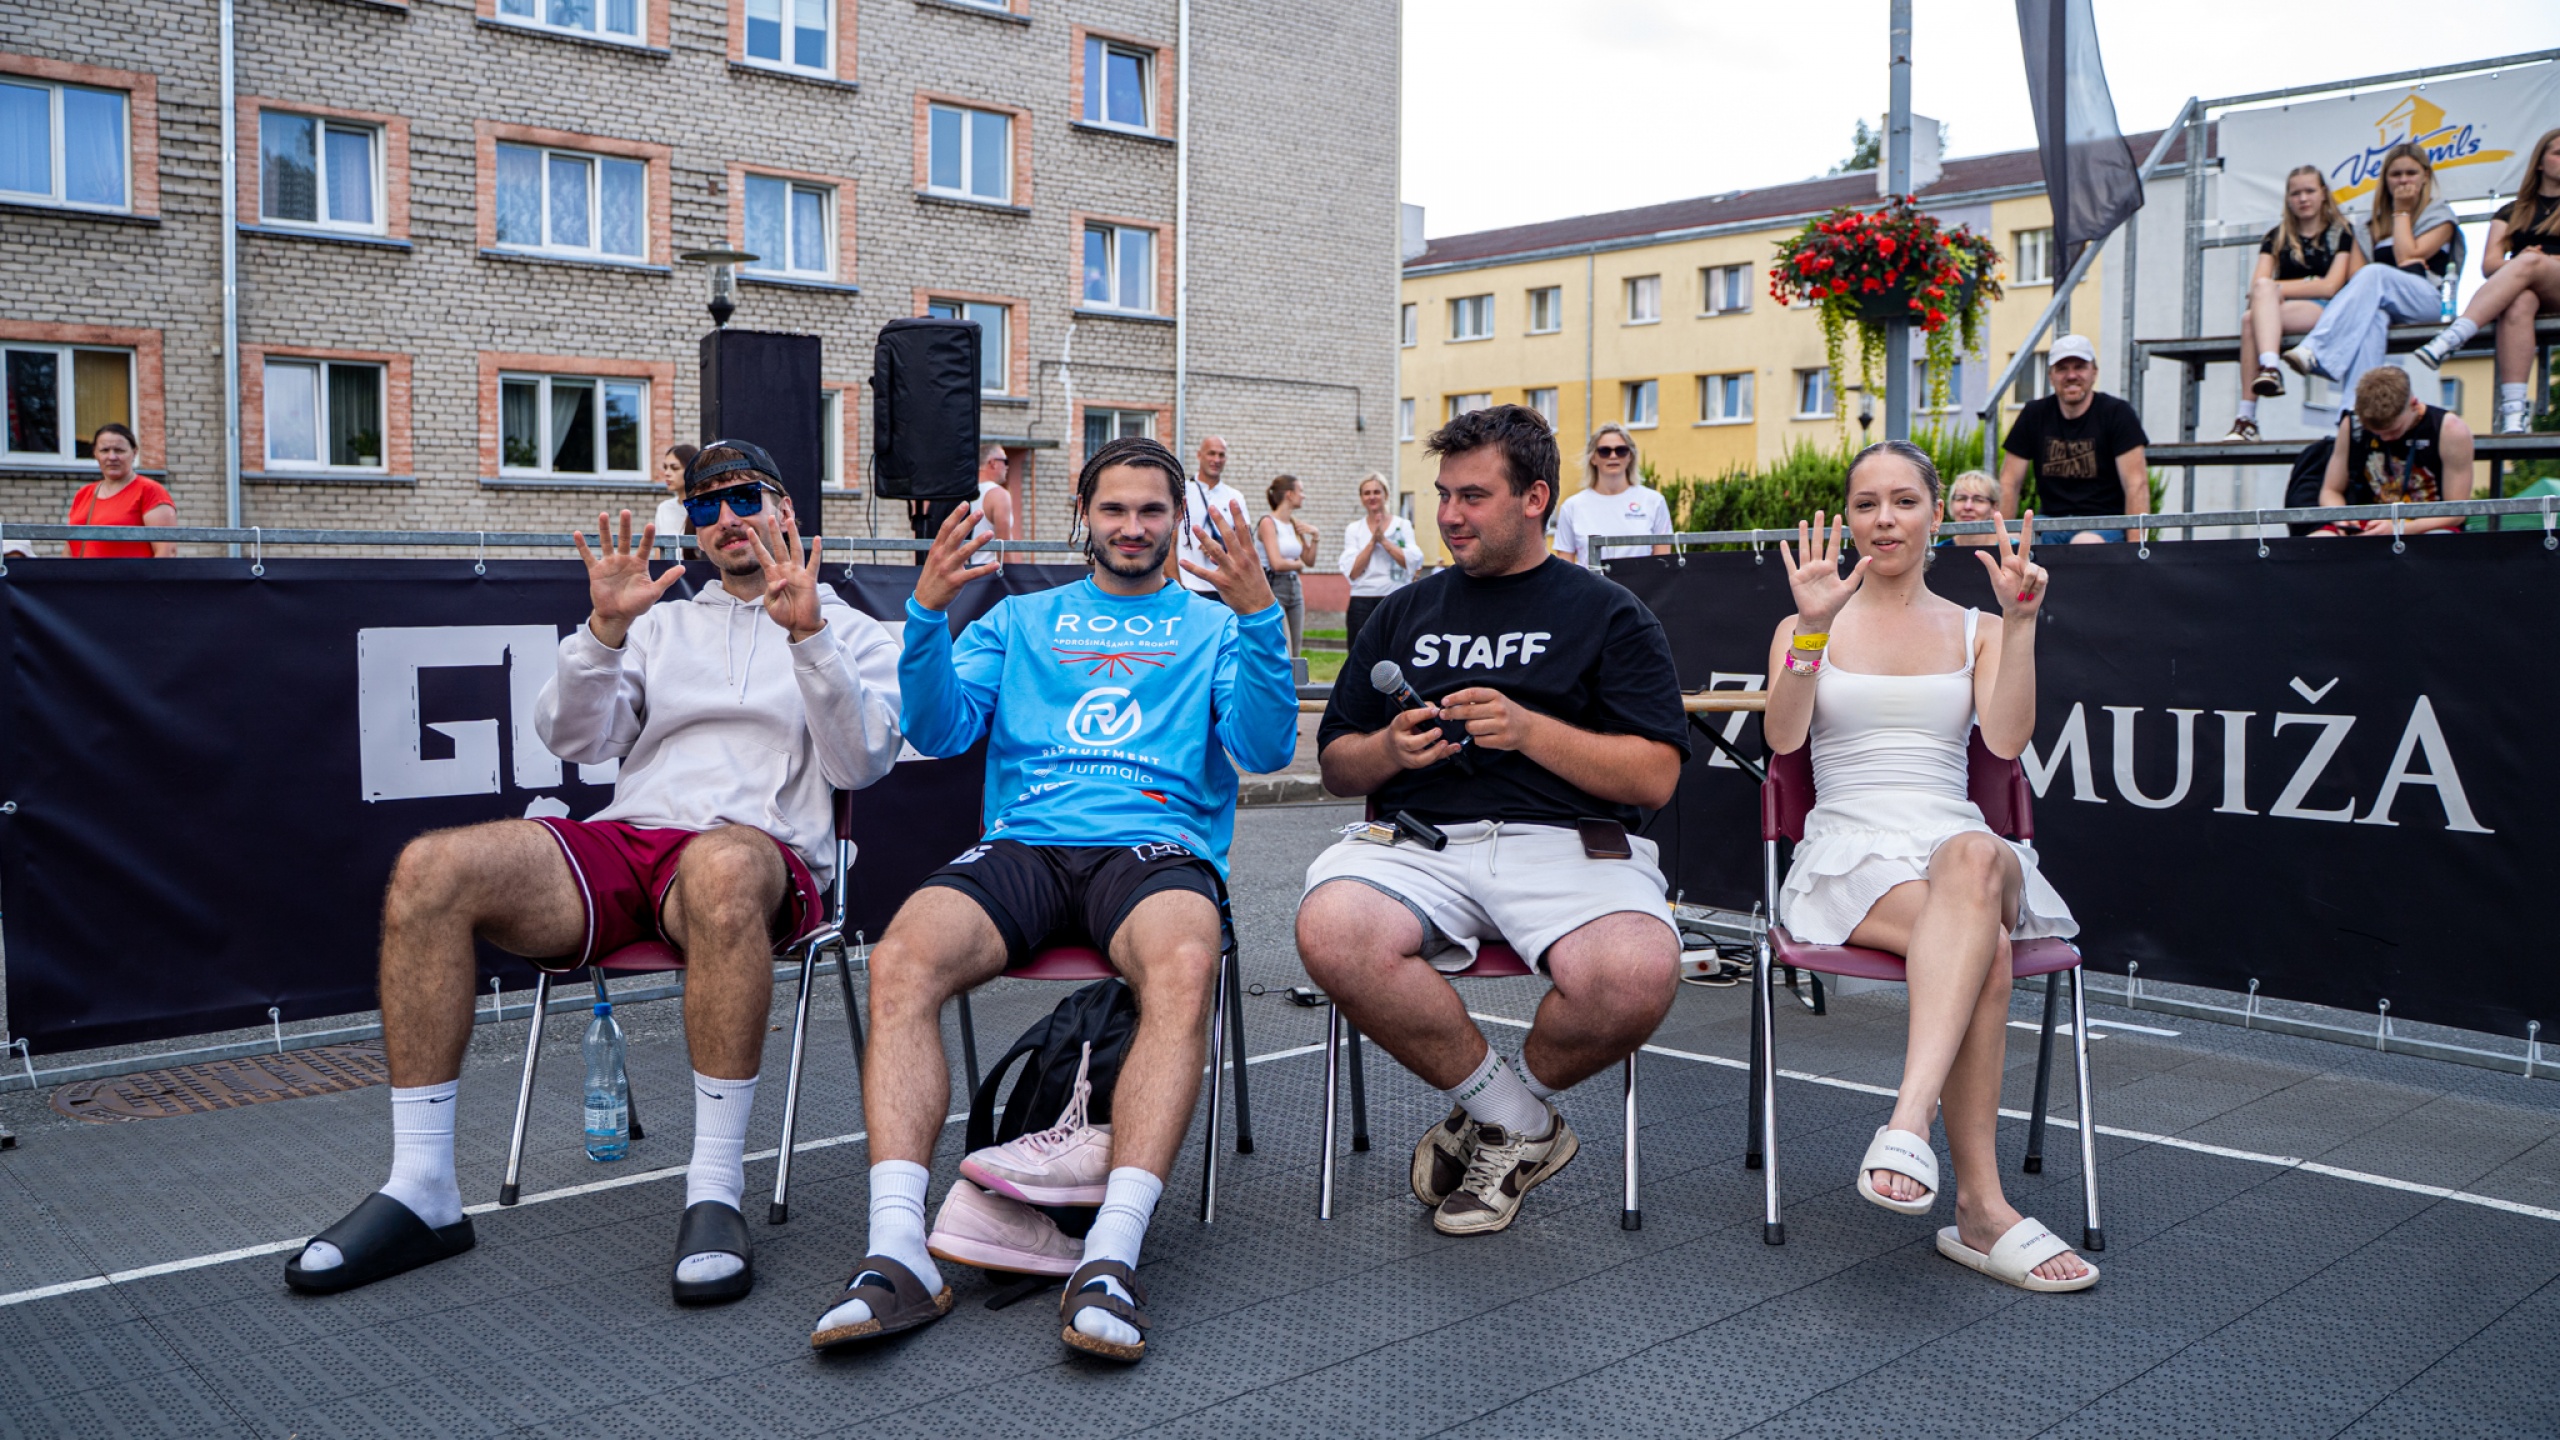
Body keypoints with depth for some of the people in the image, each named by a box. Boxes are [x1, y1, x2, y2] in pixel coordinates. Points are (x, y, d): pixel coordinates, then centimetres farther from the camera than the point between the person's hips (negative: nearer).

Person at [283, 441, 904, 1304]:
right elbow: (574, 738, 15)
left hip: (761, 851, -4)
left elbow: (863, 763, 1)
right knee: (430, 867, -22)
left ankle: (715, 1193, -36)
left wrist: (809, 636, -11)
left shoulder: (851, 634, 18)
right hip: (625, 840, 4)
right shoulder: (662, 624, 28)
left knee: (721, 868, -43)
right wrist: (605, 630, -2)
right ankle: (421, 1191, -17)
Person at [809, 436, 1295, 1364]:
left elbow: (1265, 748, 3)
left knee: (1184, 968, -38)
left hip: (1155, 844, -1)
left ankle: (1111, 1253, -41)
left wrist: (1257, 616, -11)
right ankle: (899, 1251, -32)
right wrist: (928, 616, -5)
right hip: (1023, 843, 2)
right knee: (900, 961, -30)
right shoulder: (1019, 619, 26)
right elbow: (939, 731, 11)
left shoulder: (1213, 625, 21)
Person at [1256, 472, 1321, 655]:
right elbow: (1277, 563, -18)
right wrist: (1297, 565, 0)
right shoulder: (1268, 522, -10)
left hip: (1294, 587, 7)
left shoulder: (1295, 524, 9)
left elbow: (1310, 561, 15)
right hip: (1273, 587, -7)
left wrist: (1314, 536, 2)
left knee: (1296, 653, 7)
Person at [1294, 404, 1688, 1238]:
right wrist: (1389, 750, -3)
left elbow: (1655, 777, 2)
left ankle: (1504, 1111, 1)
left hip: (1569, 843, -2)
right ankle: (1517, 1121, -8)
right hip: (1420, 840, 3)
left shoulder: (1607, 614, 12)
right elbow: (1334, 765, 20)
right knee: (1331, 931, -32)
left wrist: (1531, 731, -11)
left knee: (1635, 974, -35)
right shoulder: (1405, 613, 22)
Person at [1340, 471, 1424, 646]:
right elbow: (1352, 572, -2)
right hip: (1362, 602, 1)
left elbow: (1412, 562, -7)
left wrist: (1384, 540, -9)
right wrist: (1372, 541, -8)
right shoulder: (1353, 529, 9)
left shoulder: (1403, 525, 5)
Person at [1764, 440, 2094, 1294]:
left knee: (1977, 859, -40)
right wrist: (1813, 627, -16)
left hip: (1959, 844, 1)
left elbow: (2006, 741, -1)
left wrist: (2020, 623, -10)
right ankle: (1981, 1208, -38)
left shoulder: (1974, 631, 18)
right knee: (1986, 949, -34)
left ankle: (1909, 1121, -51)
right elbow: (1782, 737, -6)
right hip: (1849, 851, -1)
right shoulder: (1807, 630, 14)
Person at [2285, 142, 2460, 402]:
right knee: (2373, 317, -38)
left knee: (2375, 274, -35)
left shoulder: (2440, 214, 13)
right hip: (2384, 302, 3)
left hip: (2429, 300, -3)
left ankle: (2315, 349, -55)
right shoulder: (2377, 222, 25)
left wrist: (2402, 211, 6)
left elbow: (2407, 256, -3)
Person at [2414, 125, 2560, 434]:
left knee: (2529, 264, -35)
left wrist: (2534, 262, -12)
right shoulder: (2513, 211, 24)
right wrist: (2516, 266, -13)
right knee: (2519, 304, -38)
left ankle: (2450, 340, -51)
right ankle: (2514, 409, -51)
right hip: (2520, 289, 1)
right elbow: (2489, 264, 8)